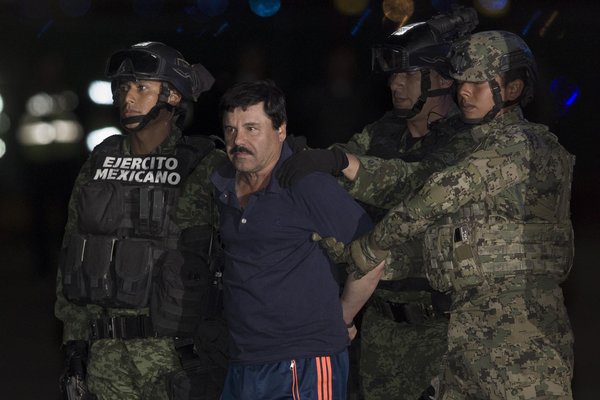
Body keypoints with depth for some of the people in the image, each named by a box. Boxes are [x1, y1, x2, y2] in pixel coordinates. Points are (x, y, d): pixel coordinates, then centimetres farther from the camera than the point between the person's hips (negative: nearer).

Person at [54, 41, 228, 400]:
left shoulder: (207, 168, -4)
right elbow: (72, 256, 14)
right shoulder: (99, 164, 11)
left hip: (173, 350, -4)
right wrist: (74, 338, 8)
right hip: (105, 352, 4)